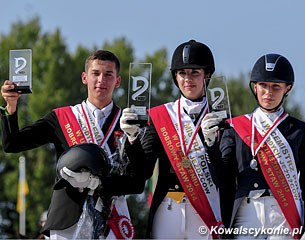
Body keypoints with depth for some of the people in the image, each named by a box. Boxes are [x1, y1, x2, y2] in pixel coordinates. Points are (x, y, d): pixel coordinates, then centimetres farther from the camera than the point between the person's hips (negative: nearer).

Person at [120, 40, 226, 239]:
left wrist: (212, 141, -20)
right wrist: (133, 138, -13)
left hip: (207, 211, -1)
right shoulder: (159, 116, 8)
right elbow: (144, 171, 2)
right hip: (167, 212, 1)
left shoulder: (219, 116, 4)